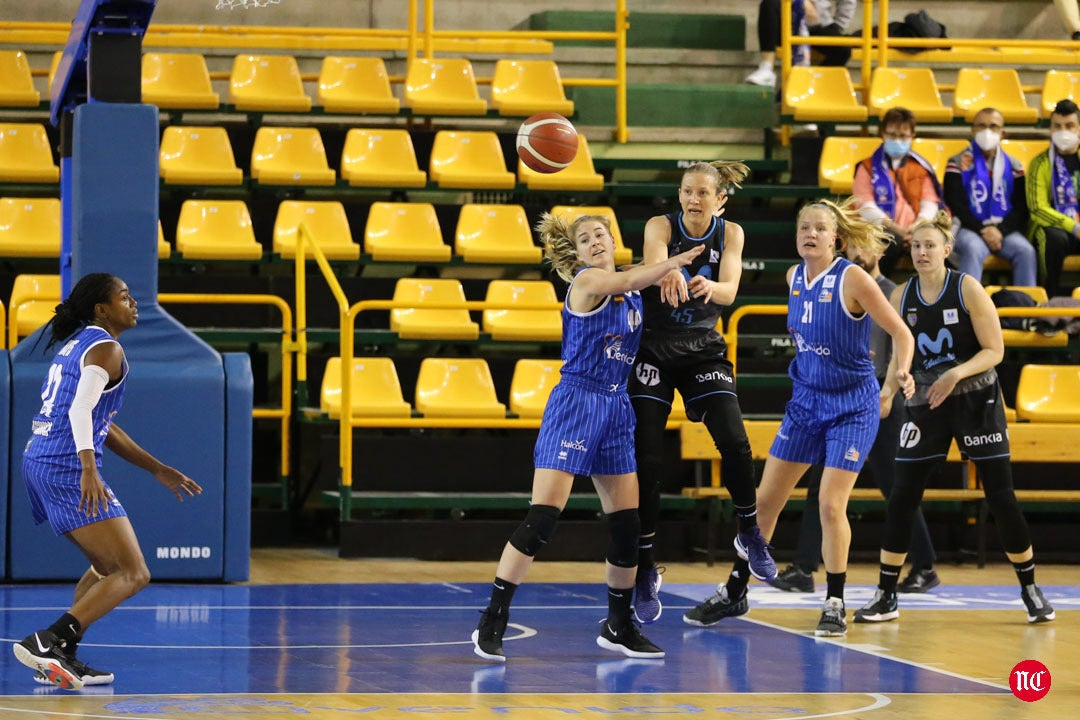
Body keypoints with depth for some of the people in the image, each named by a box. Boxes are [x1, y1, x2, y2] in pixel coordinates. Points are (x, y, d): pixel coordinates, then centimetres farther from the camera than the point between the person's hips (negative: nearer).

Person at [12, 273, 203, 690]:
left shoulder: (78, 344, 24)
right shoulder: (105, 348, -6)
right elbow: (81, 410, -22)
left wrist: (158, 471, 33)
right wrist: (89, 469, -35)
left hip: (39, 463, 10)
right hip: (66, 468, -10)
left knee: (108, 566, 25)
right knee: (133, 574, -12)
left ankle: (63, 658, 18)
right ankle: (46, 643, -26)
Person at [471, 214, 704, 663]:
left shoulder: (632, 295, 14)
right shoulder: (586, 281, -7)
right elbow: (629, 281, -23)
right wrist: (675, 261, -32)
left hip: (616, 410, 7)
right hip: (575, 403, -7)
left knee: (627, 525, 5)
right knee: (542, 519, -14)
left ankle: (619, 627, 20)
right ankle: (492, 622, -11)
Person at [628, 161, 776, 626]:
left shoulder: (730, 234, -5)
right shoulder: (661, 226, -12)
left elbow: (729, 292, -20)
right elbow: (655, 258, -35)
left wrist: (709, 286, -45)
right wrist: (669, 274, -60)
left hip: (703, 348, 2)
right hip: (654, 348, -2)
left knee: (735, 442, -16)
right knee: (646, 457, -8)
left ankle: (749, 532, 9)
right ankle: (645, 568, 1)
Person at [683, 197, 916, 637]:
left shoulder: (852, 278, -17)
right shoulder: (794, 277, 1)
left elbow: (900, 332, -16)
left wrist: (901, 372, -31)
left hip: (851, 406, -6)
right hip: (806, 401, 6)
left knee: (830, 504, -12)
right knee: (765, 499, 7)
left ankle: (835, 606, 2)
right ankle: (734, 593, 19)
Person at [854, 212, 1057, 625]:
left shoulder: (967, 289, -10)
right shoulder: (901, 297, 2)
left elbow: (994, 350, -11)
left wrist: (957, 374, -26)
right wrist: (887, 390, -8)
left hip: (976, 400, -3)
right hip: (924, 404, 3)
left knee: (1000, 495, -2)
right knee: (902, 497, -2)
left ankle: (1030, 590, 13)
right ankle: (886, 597, 5)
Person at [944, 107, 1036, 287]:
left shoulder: (1013, 166, 16)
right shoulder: (959, 163, 7)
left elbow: (1021, 207, 8)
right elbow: (956, 205, -2)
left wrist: (1000, 231, -11)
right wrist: (983, 231, -14)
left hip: (1004, 230, 3)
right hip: (969, 230, -3)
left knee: (1026, 251, -27)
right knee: (973, 249, -36)